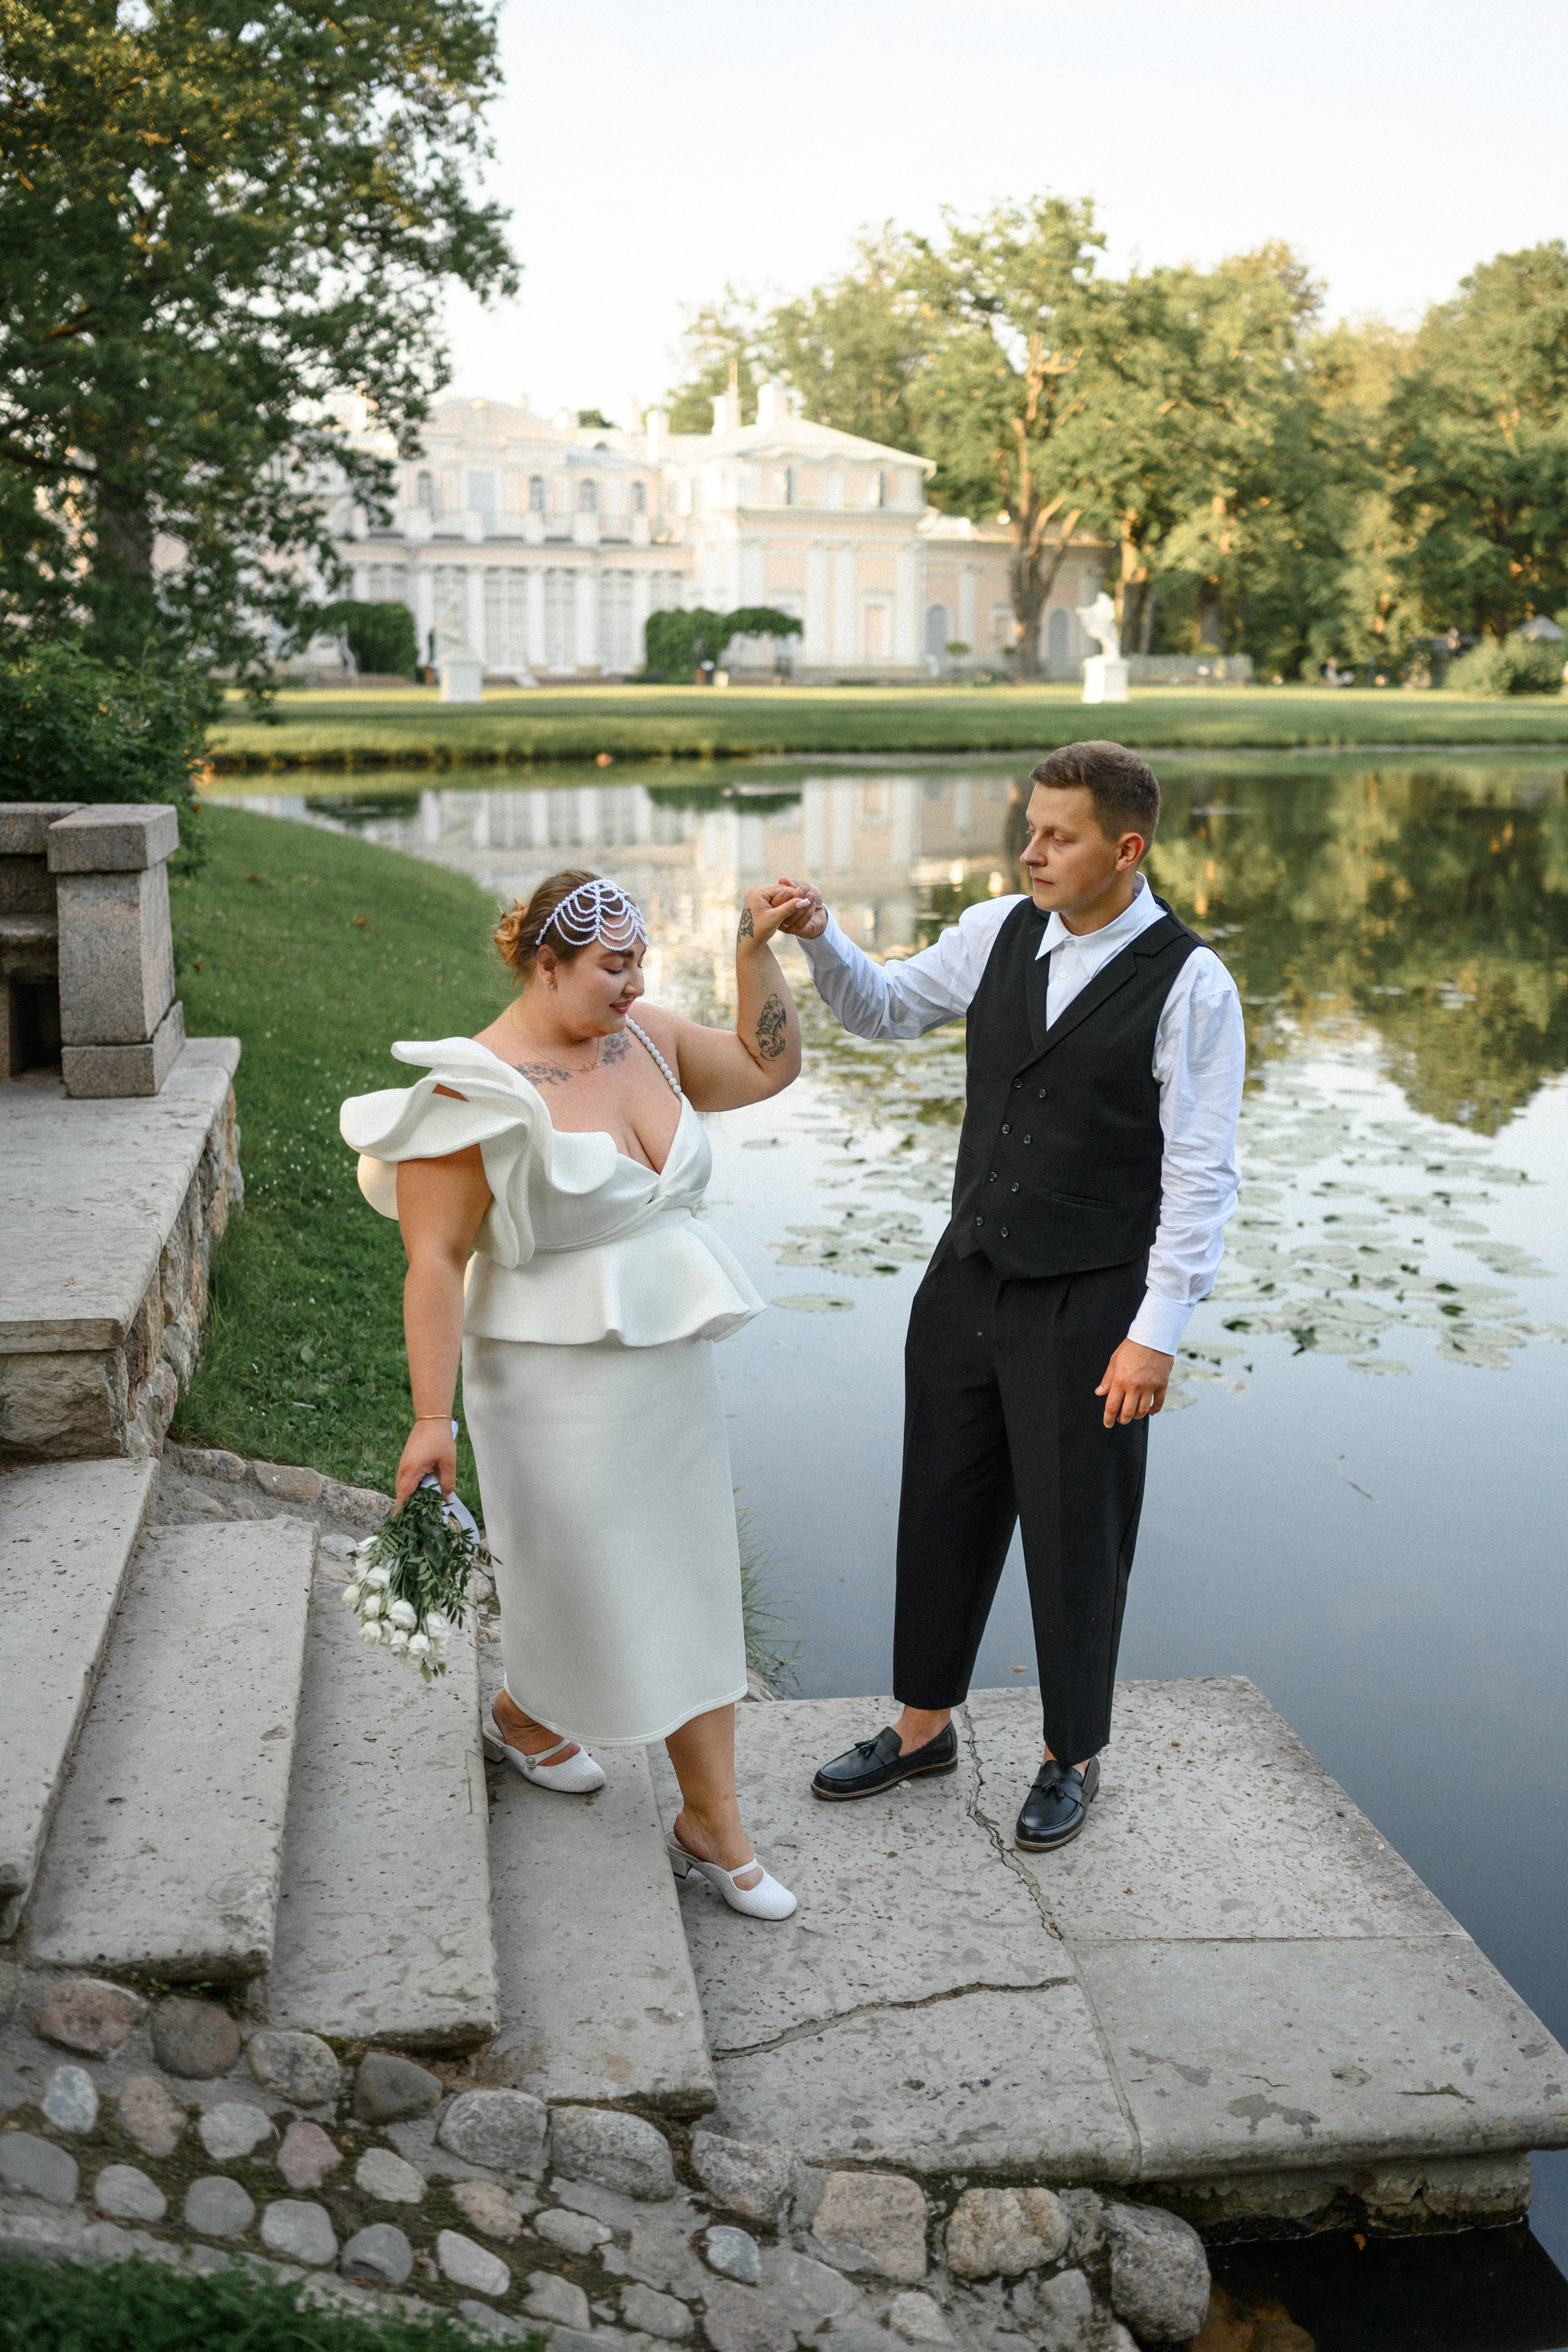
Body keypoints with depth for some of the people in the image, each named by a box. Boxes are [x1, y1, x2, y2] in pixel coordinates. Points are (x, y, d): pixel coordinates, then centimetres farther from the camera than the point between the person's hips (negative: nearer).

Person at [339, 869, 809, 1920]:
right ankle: (526, 1712, 43)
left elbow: (769, 1065, 13)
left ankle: (714, 1825, 22)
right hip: (558, 1382, -7)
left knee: (693, 1585, 10)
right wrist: (431, 1419, -20)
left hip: (671, 1364, 7)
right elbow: (435, 1259, -18)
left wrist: (758, 950, 1)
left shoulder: (642, 1040, 3)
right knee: (587, 1581, 9)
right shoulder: (479, 1092, -17)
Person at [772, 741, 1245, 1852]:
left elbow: (1202, 1176, -13)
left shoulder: (1190, 985, -13)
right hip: (971, 1274, 5)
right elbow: (887, 1006, 16)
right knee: (943, 1509, 16)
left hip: (1089, 1305, -5)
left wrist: (1156, 1334, -16)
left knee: (1075, 1539, 9)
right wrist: (821, 939, -4)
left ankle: (1073, 1760, 32)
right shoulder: (1001, 933, 2)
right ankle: (924, 1725, 37)